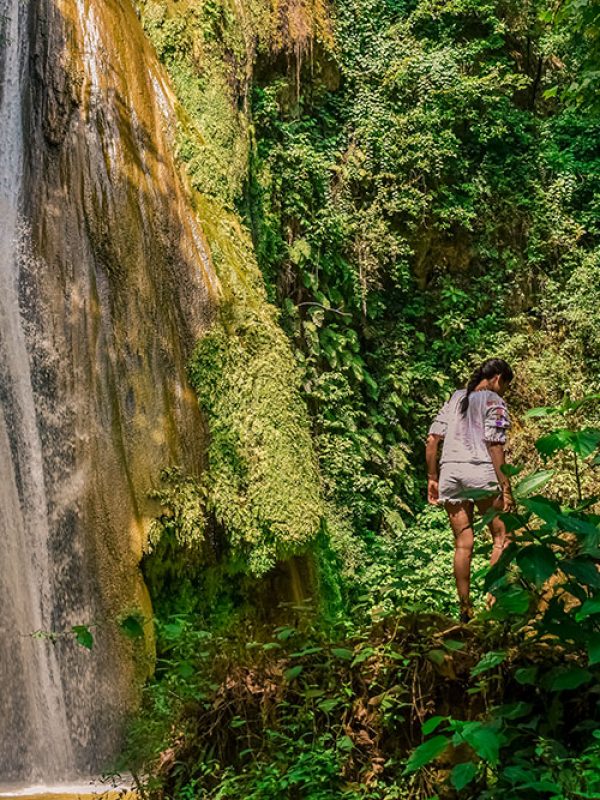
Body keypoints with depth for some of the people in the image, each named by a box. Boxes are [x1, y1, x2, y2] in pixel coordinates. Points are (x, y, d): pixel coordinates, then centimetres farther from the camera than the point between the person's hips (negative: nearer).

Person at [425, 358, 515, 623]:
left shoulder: (455, 398, 20)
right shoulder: (494, 401, 4)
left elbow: (432, 439, 13)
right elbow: (494, 444, -8)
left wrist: (432, 478, 16)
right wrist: (505, 486, -10)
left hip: (449, 471, 5)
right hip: (480, 471, -5)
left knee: (463, 544, 8)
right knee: (501, 536, 7)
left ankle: (465, 609, 10)